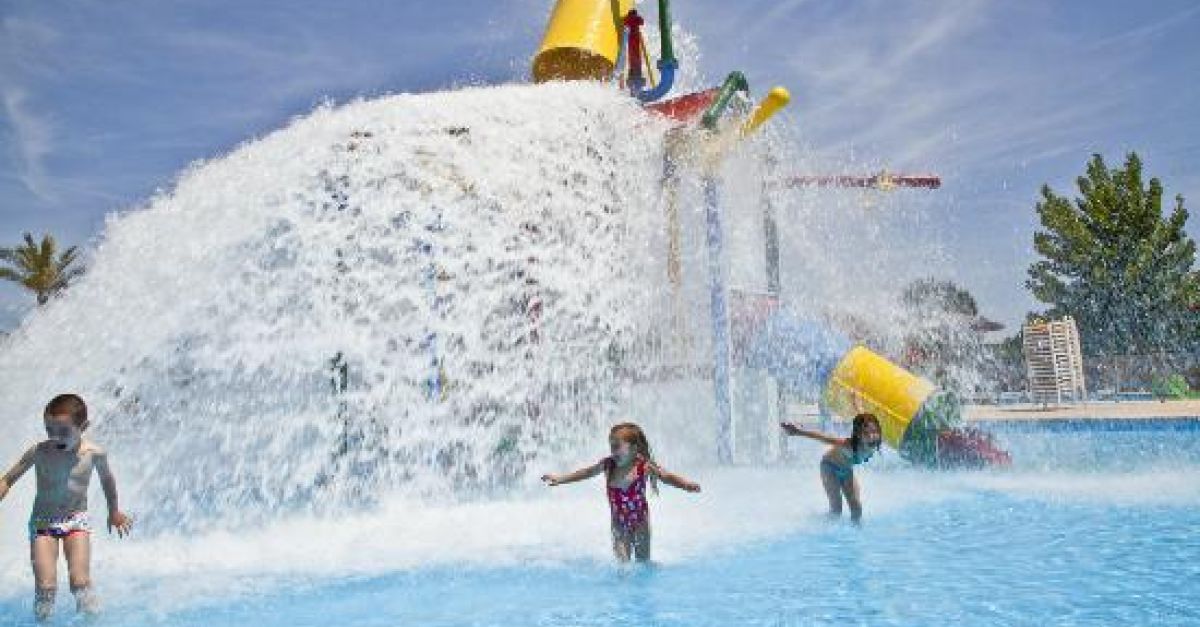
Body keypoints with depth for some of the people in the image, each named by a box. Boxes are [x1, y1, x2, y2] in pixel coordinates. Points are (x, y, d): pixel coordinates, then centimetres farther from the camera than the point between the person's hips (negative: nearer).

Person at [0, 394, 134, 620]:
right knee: (45, 587, -9)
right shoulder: (38, 452, -12)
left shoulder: (94, 453, -10)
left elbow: (106, 478, 10)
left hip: (77, 521, 0)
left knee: (80, 583, -11)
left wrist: (114, 512, 21)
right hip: (42, 523, 0)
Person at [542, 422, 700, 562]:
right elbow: (587, 472, 9)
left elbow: (666, 476, -18)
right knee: (622, 562, -3)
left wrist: (687, 485, -37)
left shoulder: (644, 466, -16)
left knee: (643, 561, 9)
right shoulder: (608, 464, -6)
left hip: (640, 520, -2)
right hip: (619, 523, 2)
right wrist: (560, 479, 14)